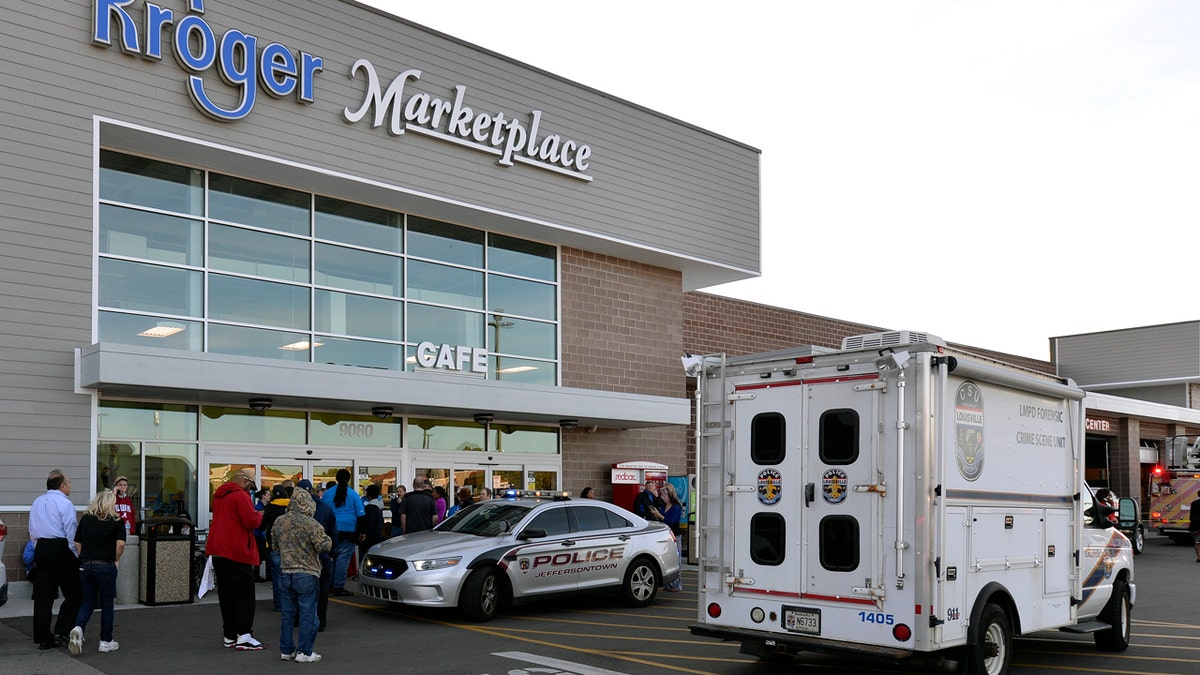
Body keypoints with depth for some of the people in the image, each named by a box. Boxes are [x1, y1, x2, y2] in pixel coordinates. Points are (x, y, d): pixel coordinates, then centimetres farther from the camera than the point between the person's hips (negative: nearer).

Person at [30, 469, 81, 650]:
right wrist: (77, 557, -7)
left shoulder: (37, 503, 15)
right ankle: (61, 632, -6)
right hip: (60, 549, -7)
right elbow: (72, 533, -12)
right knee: (73, 593, 2)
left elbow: (32, 532, 19)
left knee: (43, 595, 8)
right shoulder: (65, 503, -8)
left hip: (40, 548, 7)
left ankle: (43, 638, 10)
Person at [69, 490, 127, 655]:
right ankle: (106, 642, 14)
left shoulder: (85, 518, 9)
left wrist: (84, 558, 13)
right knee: (107, 604, 8)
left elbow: (77, 543, 7)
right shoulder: (117, 520, -4)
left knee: (87, 602, 13)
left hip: (85, 565, 4)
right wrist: (116, 560, 0)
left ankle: (78, 628, -13)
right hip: (105, 566, -3)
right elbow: (121, 543, -14)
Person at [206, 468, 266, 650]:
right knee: (244, 594, -3)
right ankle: (244, 636, -5)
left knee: (226, 594, 11)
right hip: (237, 553, -9)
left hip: (218, 552, 9)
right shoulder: (240, 495, -13)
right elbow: (251, 521, -20)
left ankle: (230, 636, 15)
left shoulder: (218, 495, 16)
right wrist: (259, 515, 1)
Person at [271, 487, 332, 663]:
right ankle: (304, 652, 4)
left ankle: (286, 650, 21)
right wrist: (328, 539, 1)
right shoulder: (310, 523, -15)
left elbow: (275, 547, 16)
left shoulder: (279, 522, 6)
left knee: (288, 613, 15)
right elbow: (324, 545, -19)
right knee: (307, 613, 1)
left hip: (285, 573, 6)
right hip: (306, 574, -6)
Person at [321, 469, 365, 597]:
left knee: (331, 557, 13)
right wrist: (361, 532, 7)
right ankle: (338, 587, -4)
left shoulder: (327, 494, 8)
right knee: (343, 558, -2)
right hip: (348, 531, -3)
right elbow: (360, 515, 1)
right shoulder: (353, 495, 0)